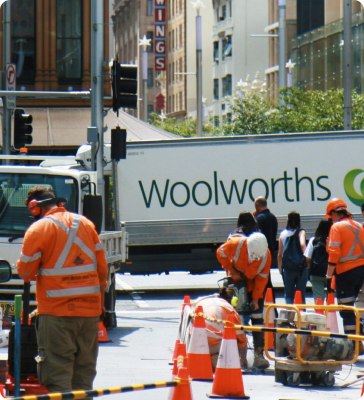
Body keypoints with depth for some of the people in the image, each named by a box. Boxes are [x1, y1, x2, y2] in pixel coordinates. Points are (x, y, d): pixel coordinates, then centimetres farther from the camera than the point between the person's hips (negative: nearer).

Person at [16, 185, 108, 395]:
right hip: (90, 309, 5)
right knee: (84, 372, 12)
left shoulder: (38, 229, -7)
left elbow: (25, 272, -6)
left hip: (57, 313, -5)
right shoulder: (86, 224, 10)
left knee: (57, 374, -4)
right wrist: (100, 302, 19)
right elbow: (102, 268, 11)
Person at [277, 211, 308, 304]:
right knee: (301, 294, 6)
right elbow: (302, 244, -25)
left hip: (287, 268, 2)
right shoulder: (301, 232, -5)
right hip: (301, 268, -2)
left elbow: (280, 254, 6)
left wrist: (280, 267, 16)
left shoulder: (283, 233, 3)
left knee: (289, 295, 8)